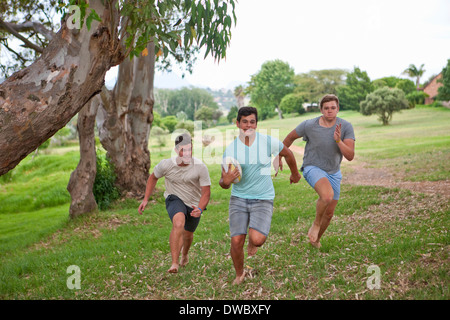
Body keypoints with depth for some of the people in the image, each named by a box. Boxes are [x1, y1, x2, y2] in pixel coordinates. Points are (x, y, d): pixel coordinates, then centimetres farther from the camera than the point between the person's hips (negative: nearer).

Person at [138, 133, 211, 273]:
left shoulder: (200, 167, -25)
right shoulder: (166, 165, -20)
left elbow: (206, 192, -19)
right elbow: (153, 178, 2)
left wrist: (200, 209, -37)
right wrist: (145, 199, -1)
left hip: (194, 204, 2)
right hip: (175, 199, -1)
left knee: (188, 234, 20)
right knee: (178, 223, -33)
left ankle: (185, 255, 56)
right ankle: (174, 264, -31)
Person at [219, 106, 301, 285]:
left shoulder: (268, 142, -8)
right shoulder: (230, 150, -4)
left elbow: (287, 153, 14)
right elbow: (224, 184, 3)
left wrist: (295, 173, 30)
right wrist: (226, 181, -22)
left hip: (263, 199, -1)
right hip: (238, 198, 2)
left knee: (257, 240, -21)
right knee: (236, 241, -7)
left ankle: (253, 242, 21)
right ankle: (239, 275, 23)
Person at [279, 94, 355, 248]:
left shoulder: (346, 127, -14)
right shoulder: (309, 125, -18)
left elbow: (350, 156, -18)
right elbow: (290, 138, 0)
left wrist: (338, 140, -34)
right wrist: (279, 158, 9)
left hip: (333, 173, 4)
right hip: (313, 168, -4)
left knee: (329, 213, 13)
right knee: (327, 196, -34)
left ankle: (316, 240, 41)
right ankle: (316, 224, -5)